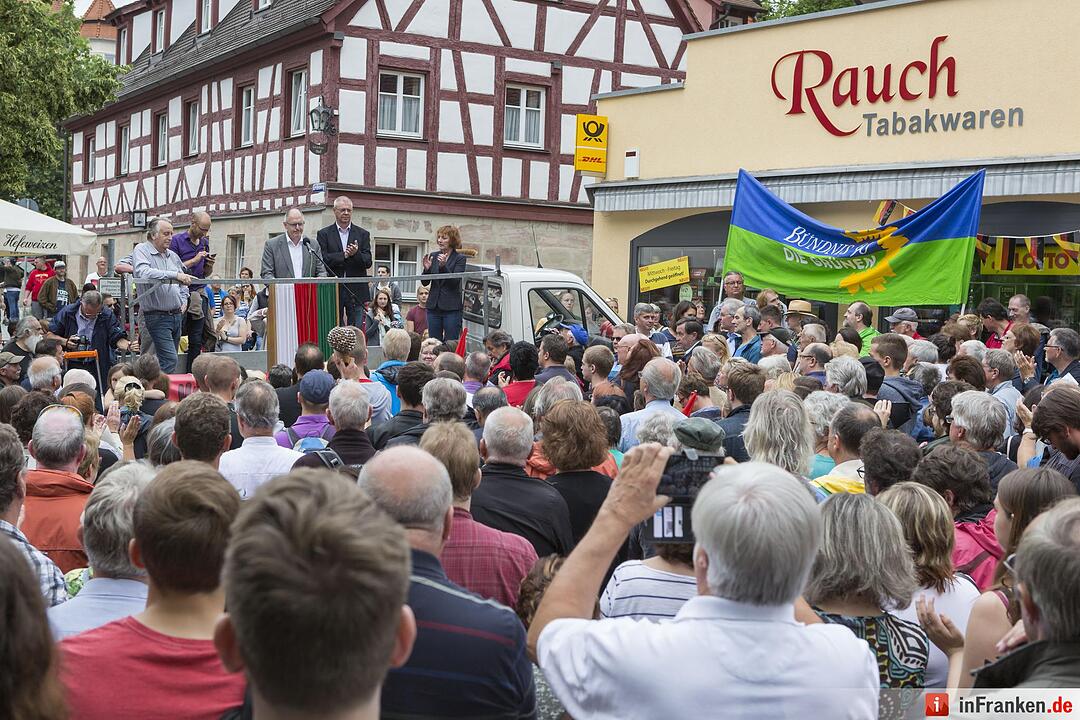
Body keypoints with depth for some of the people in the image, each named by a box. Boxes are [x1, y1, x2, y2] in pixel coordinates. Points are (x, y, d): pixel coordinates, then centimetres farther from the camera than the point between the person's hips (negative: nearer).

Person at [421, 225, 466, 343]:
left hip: (451, 308, -5)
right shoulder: (433, 256, 10)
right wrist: (426, 269, -11)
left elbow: (455, 282, -13)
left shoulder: (460, 258, -3)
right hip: (434, 306, 5)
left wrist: (443, 266, -25)